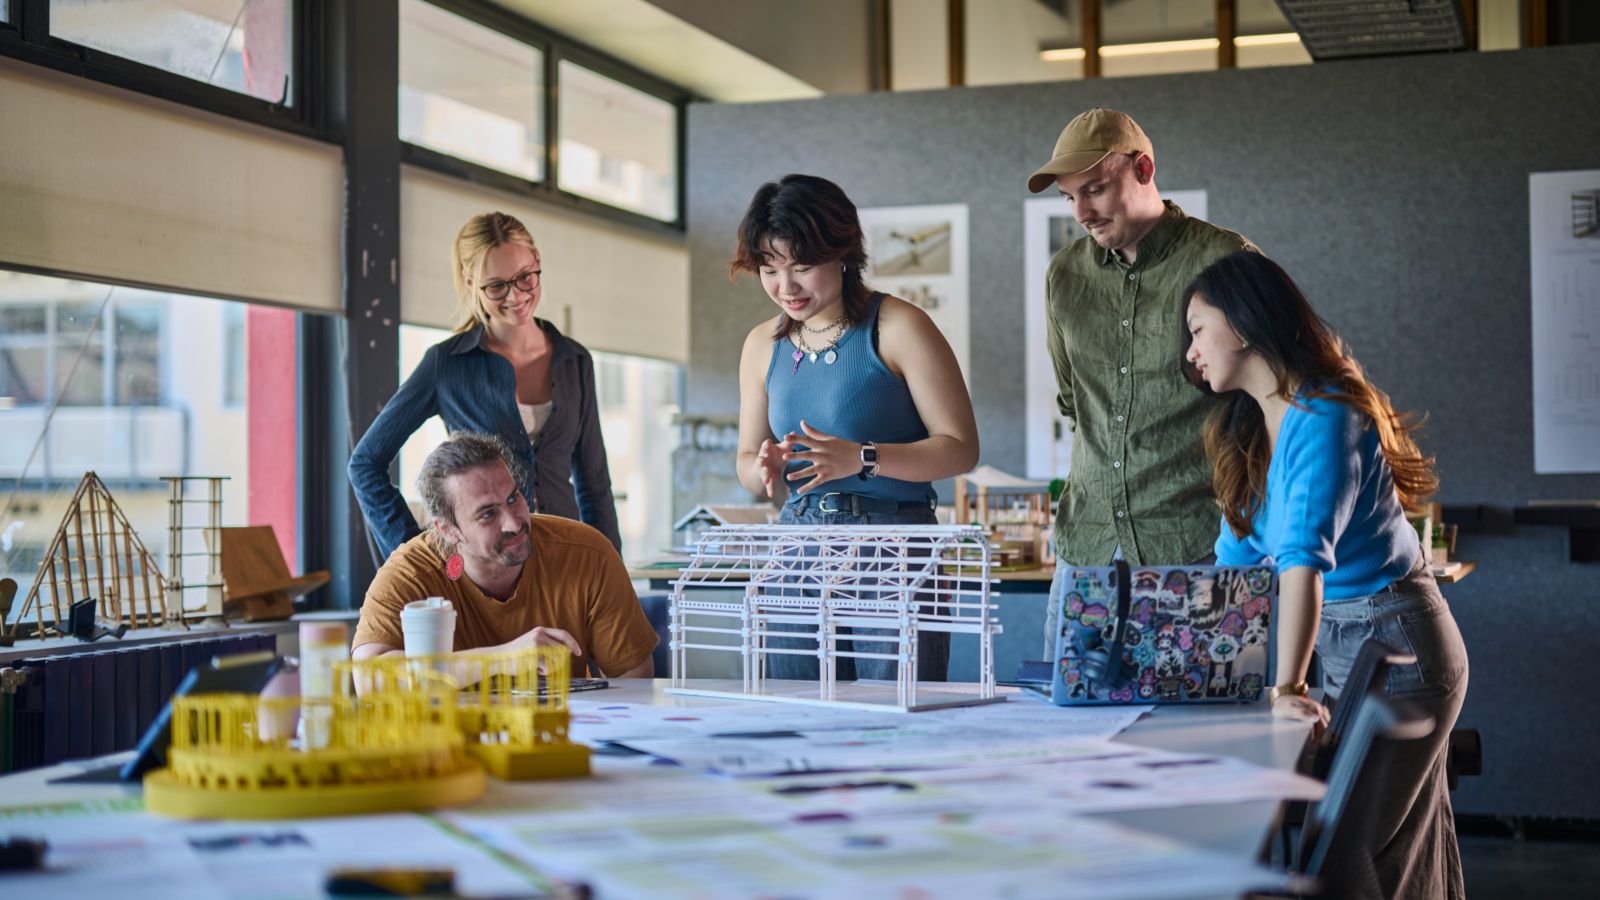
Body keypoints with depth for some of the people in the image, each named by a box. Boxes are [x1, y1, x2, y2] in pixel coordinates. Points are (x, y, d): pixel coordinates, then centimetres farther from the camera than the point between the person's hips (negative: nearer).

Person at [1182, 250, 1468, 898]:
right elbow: (1235, 558, 12)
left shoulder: (1323, 418, -23)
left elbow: (1304, 558, -34)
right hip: (1343, 647, 9)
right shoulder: (1252, 433, 7)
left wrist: (1286, 688, -41)